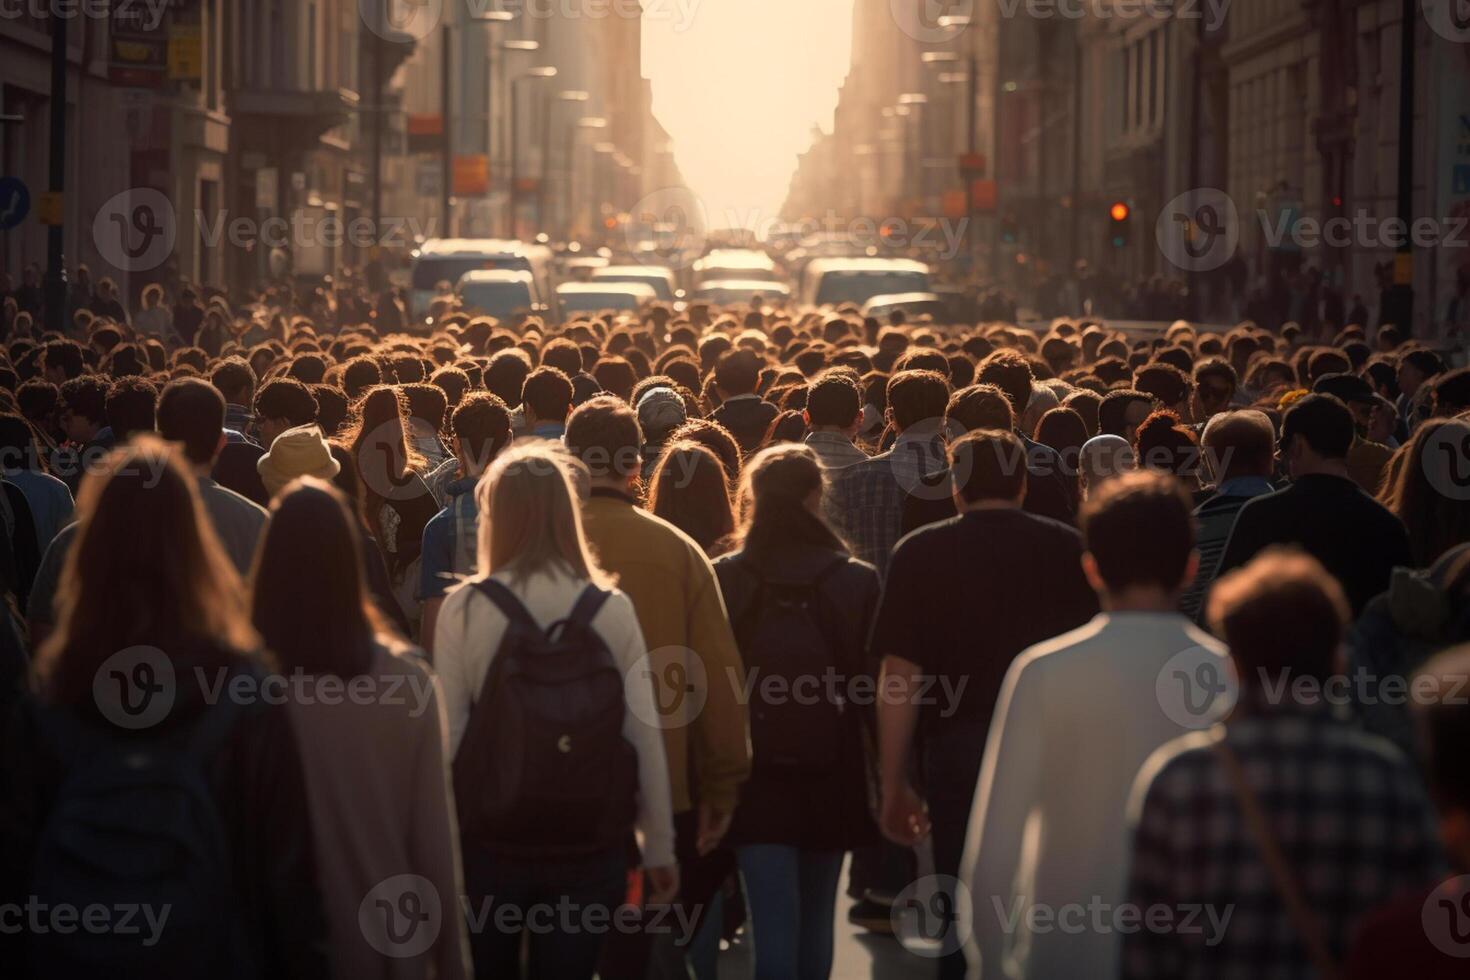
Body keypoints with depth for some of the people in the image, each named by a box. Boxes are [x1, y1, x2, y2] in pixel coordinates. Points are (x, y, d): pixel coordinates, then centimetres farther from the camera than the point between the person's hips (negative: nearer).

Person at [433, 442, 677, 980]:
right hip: (588, 842, 1)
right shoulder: (612, 609, -2)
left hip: (490, 838, -1)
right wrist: (660, 846, 8)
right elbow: (645, 732, -1)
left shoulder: (464, 608, -6)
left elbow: (447, 734, -6)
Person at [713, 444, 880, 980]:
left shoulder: (723, 578, -7)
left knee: (772, 927, -3)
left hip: (756, 774, -1)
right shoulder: (856, 580, -6)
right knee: (816, 920, 19)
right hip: (831, 774, 1)